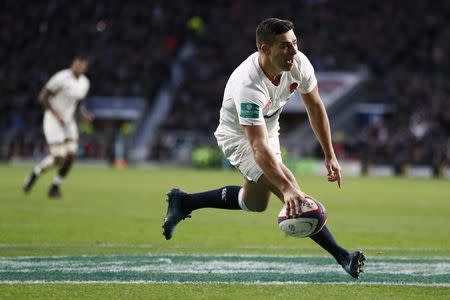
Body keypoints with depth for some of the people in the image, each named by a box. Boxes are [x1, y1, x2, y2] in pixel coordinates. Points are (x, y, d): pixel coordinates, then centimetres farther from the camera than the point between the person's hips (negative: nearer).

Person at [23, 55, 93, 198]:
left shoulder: (84, 83, 3)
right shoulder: (61, 78, -20)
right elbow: (42, 97, -17)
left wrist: (85, 114, -2)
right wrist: (56, 114, -24)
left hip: (69, 122, 7)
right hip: (53, 122, -7)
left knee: (70, 157, -4)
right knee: (59, 158, -13)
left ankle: (55, 187, 13)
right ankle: (36, 173, 14)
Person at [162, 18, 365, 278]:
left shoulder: (299, 63, -21)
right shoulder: (248, 86, -40)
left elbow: (315, 108, -3)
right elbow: (259, 148, -46)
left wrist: (330, 156, -3)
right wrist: (287, 188, -56)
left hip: (268, 128, 8)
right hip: (239, 137, -8)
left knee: (256, 203, 25)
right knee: (293, 194, -25)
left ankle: (183, 201, 39)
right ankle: (342, 257, -22)